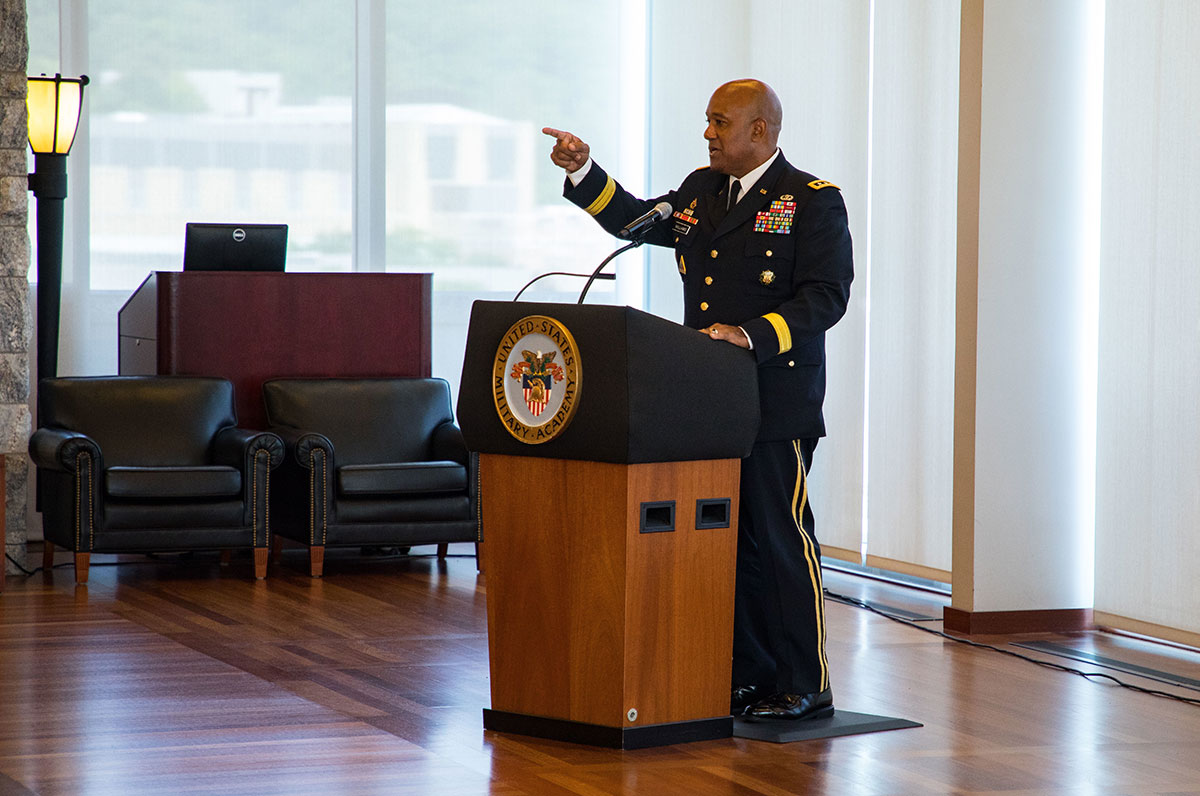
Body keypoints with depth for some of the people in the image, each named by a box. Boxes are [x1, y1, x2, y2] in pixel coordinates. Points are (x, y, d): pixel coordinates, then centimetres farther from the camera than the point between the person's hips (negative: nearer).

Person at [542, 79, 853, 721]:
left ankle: (805, 687, 1)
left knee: (781, 540, -5)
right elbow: (636, 220, 29)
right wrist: (583, 172, 16)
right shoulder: (702, 190, 16)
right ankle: (745, 678, 17)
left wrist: (753, 336, -24)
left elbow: (826, 296, -13)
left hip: (776, 407, -7)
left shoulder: (813, 202, -6)